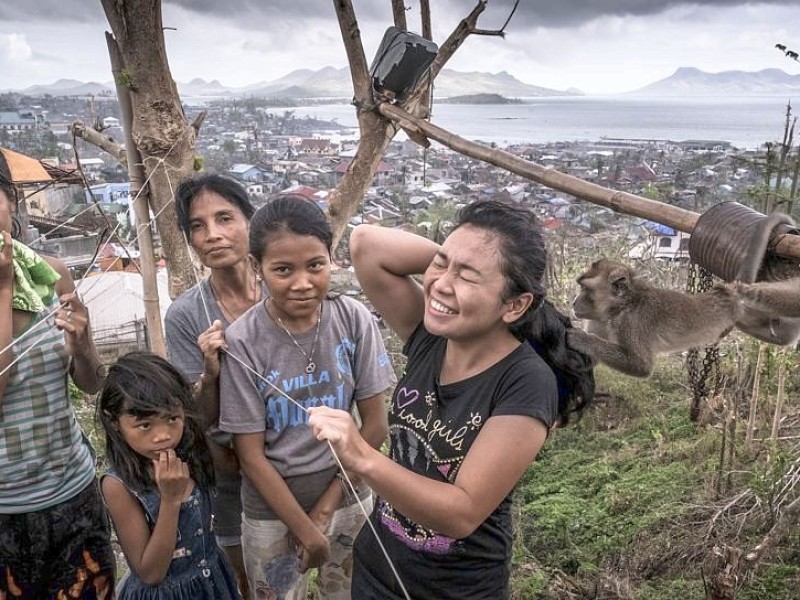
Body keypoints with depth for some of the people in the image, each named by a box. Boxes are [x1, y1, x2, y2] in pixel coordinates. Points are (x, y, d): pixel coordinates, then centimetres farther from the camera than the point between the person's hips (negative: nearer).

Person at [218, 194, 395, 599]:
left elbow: (375, 425, -6)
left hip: (349, 496, 2)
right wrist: (305, 529, -11)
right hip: (273, 508, -2)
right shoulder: (242, 343, -21)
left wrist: (326, 506, -6)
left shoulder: (355, 321, -15)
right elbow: (251, 455, -13)